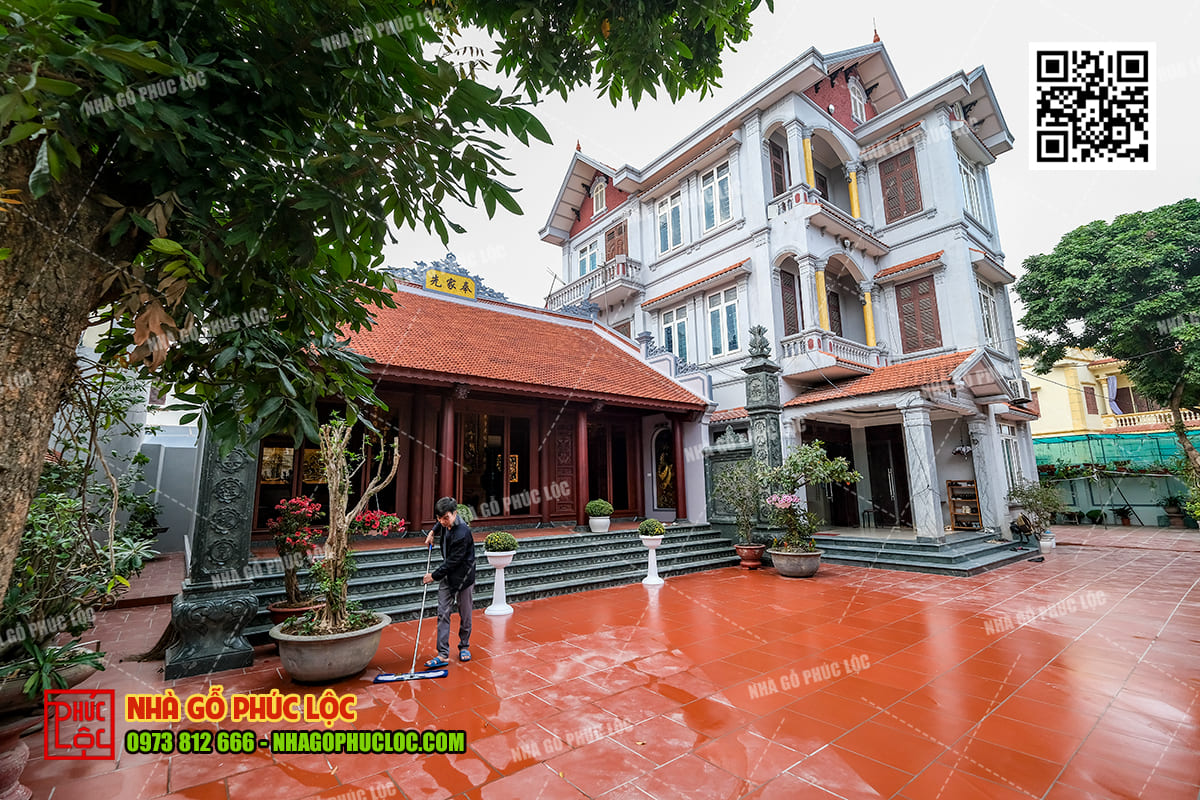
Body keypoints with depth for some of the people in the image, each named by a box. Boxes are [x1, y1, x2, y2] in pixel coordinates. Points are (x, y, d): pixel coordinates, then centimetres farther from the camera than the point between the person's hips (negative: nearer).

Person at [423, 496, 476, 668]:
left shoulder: (462, 533, -28)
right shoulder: (446, 524, -4)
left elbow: (453, 562, -23)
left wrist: (434, 575, -15)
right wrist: (432, 532, 12)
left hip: (463, 576, -7)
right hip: (447, 575, 7)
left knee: (465, 615, 8)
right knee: (443, 613, 1)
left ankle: (464, 647, 29)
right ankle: (443, 655, 5)